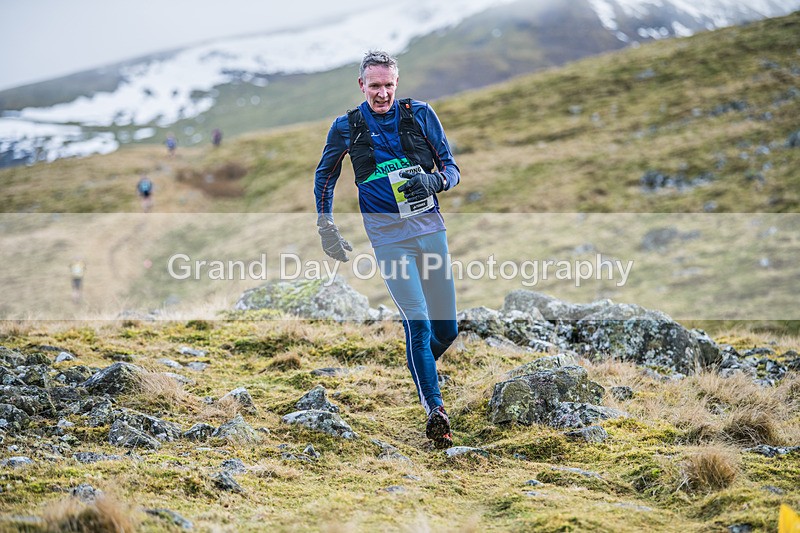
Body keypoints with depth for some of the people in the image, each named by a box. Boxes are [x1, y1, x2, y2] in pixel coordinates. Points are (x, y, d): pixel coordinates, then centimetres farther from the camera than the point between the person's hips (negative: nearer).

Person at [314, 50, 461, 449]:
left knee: (447, 328, 8)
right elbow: (324, 178, 17)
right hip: (388, 234, -3)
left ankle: (419, 369, 39)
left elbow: (452, 168, 6)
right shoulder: (346, 127, 2)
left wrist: (433, 181, -17)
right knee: (419, 325, -15)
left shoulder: (420, 115, 4)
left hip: (430, 226, 3)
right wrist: (326, 228, 12)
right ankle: (435, 411, -7)